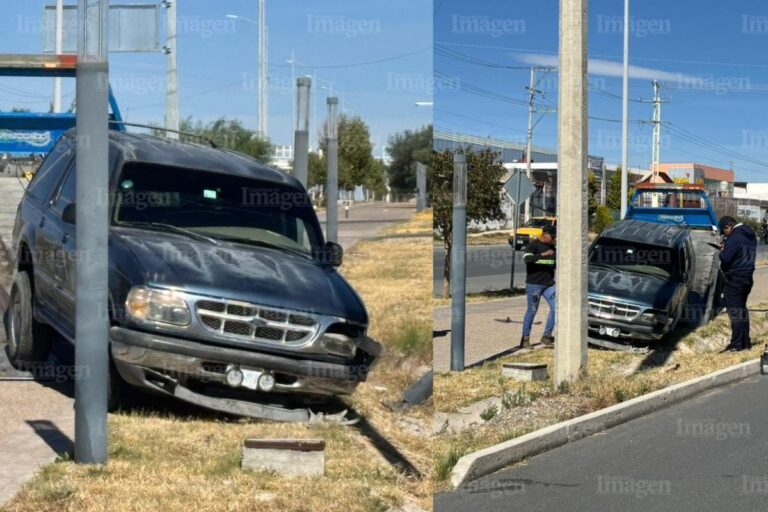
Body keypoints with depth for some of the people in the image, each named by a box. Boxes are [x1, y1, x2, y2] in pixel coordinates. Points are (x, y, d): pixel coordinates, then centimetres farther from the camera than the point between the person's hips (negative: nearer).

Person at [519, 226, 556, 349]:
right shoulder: (533, 246, -7)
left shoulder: (552, 247, 15)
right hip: (534, 284, -6)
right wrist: (543, 254, -33)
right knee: (532, 311, -2)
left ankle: (546, 336, 5)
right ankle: (525, 338, 9)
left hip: (549, 284, 6)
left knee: (555, 308, -4)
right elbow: (527, 259, -25)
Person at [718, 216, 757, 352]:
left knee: (735, 310, -4)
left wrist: (722, 251, -2)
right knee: (742, 309, 17)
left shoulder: (734, 237, -19)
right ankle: (745, 342, 21)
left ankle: (737, 344, -4)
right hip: (747, 278, 9)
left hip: (734, 279, -9)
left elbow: (726, 258, -24)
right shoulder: (750, 235, 11)